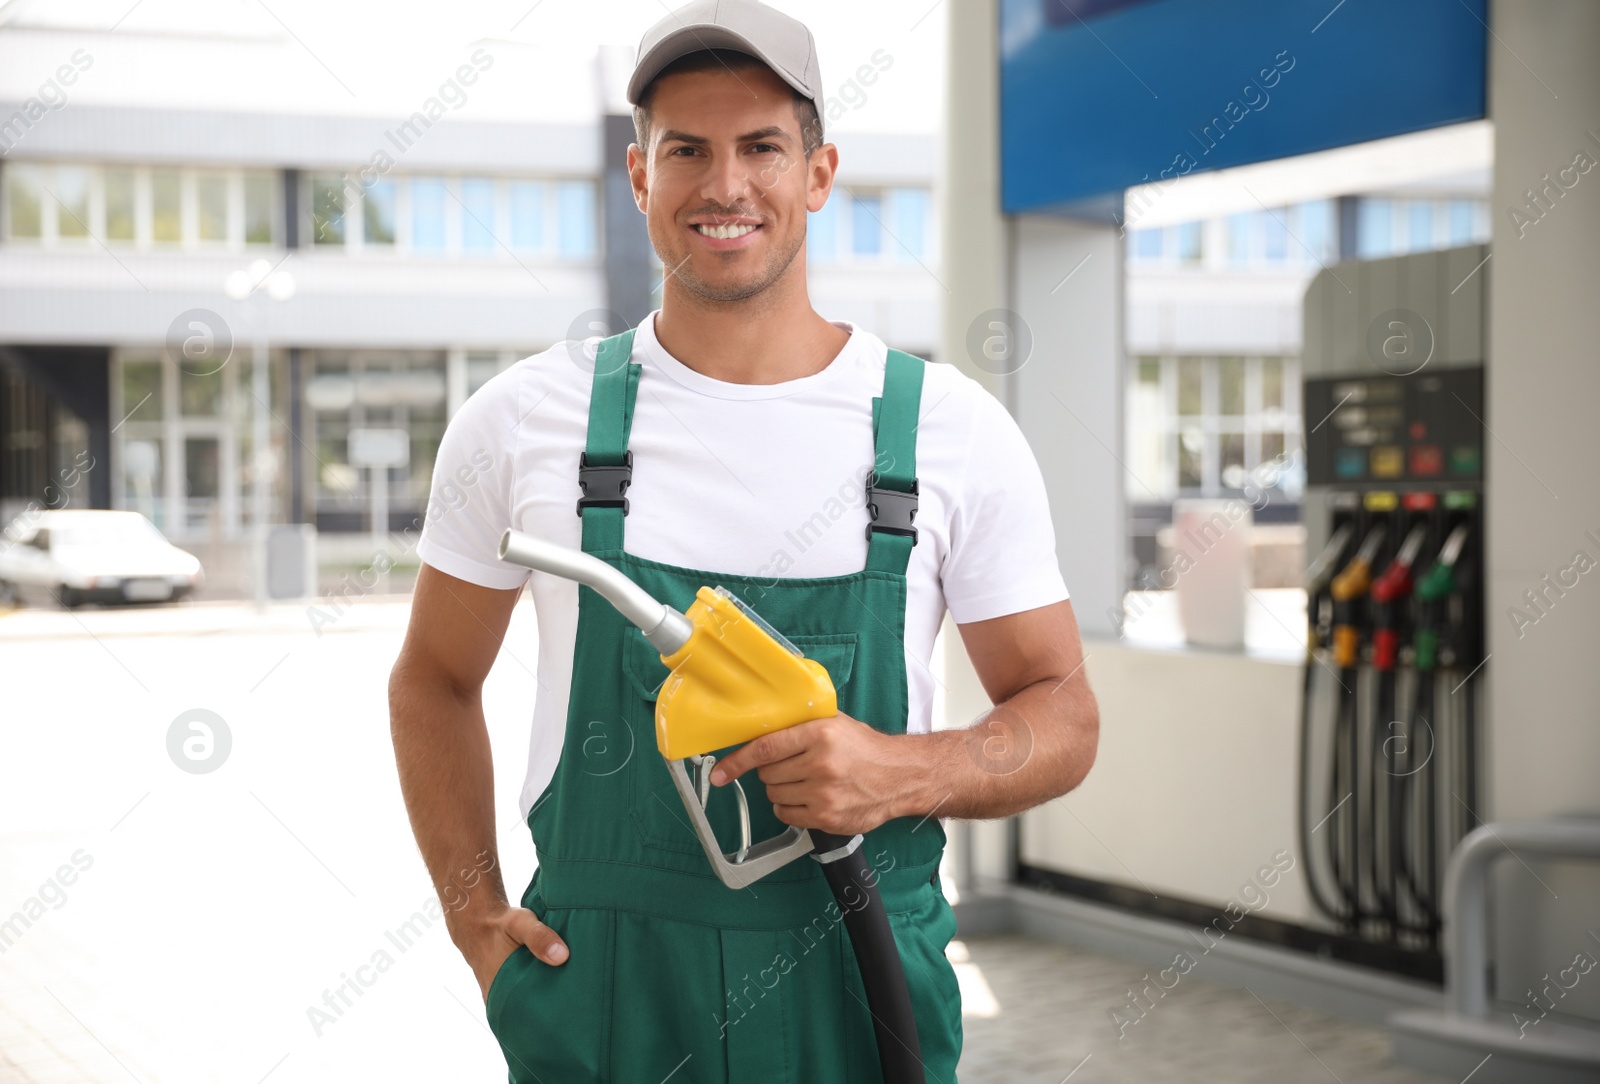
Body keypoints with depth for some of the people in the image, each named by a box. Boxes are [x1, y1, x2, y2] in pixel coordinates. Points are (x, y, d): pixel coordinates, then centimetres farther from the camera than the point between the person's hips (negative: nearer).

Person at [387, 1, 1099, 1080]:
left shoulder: (955, 429, -2)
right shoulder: (524, 419, 0)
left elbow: (1062, 716, 3)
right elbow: (435, 678, 12)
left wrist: (900, 773, -17)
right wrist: (477, 918, 1)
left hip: (861, 993, 0)